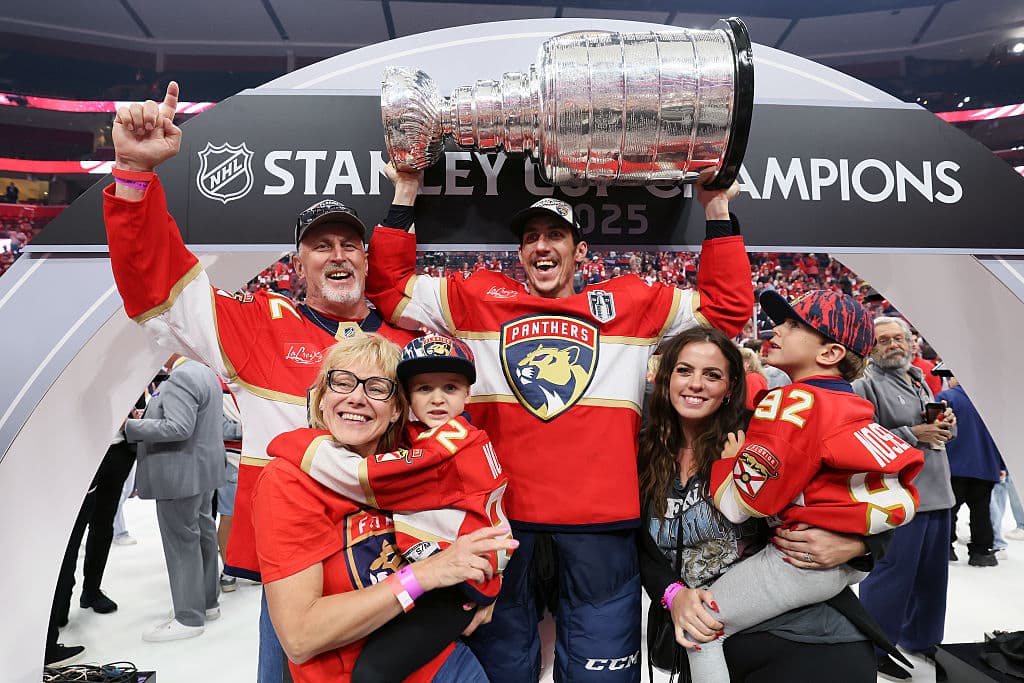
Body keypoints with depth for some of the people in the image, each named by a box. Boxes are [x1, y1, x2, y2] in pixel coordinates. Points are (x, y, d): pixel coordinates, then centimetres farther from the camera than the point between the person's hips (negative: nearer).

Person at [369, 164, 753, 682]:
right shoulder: (480, 298, 10)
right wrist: (404, 199, 9)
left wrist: (717, 210, 10)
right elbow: (390, 290, 12)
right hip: (500, 508, 1)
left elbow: (727, 306, 14)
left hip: (599, 515, 0)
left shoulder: (631, 304, 11)